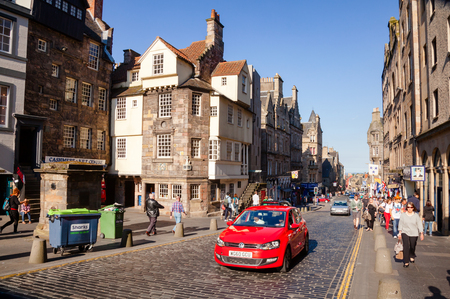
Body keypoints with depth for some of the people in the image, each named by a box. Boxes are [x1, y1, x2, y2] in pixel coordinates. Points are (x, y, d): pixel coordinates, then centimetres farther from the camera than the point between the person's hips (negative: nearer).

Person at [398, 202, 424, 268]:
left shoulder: (416, 215, 0)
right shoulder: (403, 215, 1)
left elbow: (419, 225, 1)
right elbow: (400, 224, 6)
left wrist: (421, 234, -2)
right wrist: (399, 233, 5)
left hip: (414, 233, 1)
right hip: (405, 233, -1)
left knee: (412, 247, 11)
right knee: (406, 246, -12)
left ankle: (412, 257, 42)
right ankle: (406, 262, -8)